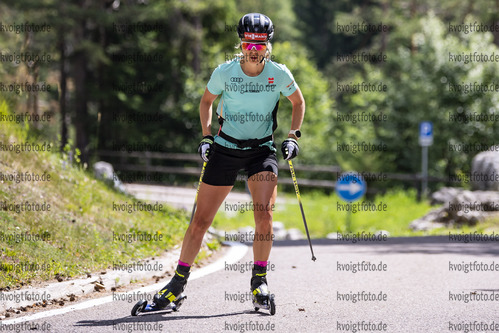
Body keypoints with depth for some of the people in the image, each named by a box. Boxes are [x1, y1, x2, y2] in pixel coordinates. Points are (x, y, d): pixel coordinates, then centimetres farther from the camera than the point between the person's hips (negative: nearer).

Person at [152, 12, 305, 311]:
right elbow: (207, 101, 9)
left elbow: (299, 102, 8)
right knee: (201, 221, -1)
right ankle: (178, 283, 12)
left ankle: (259, 280, -1)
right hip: (226, 148, 0)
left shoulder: (279, 74, -9)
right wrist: (206, 136, -1)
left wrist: (294, 136, -2)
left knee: (264, 214, -20)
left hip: (262, 149, 0)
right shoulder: (225, 72, -10)